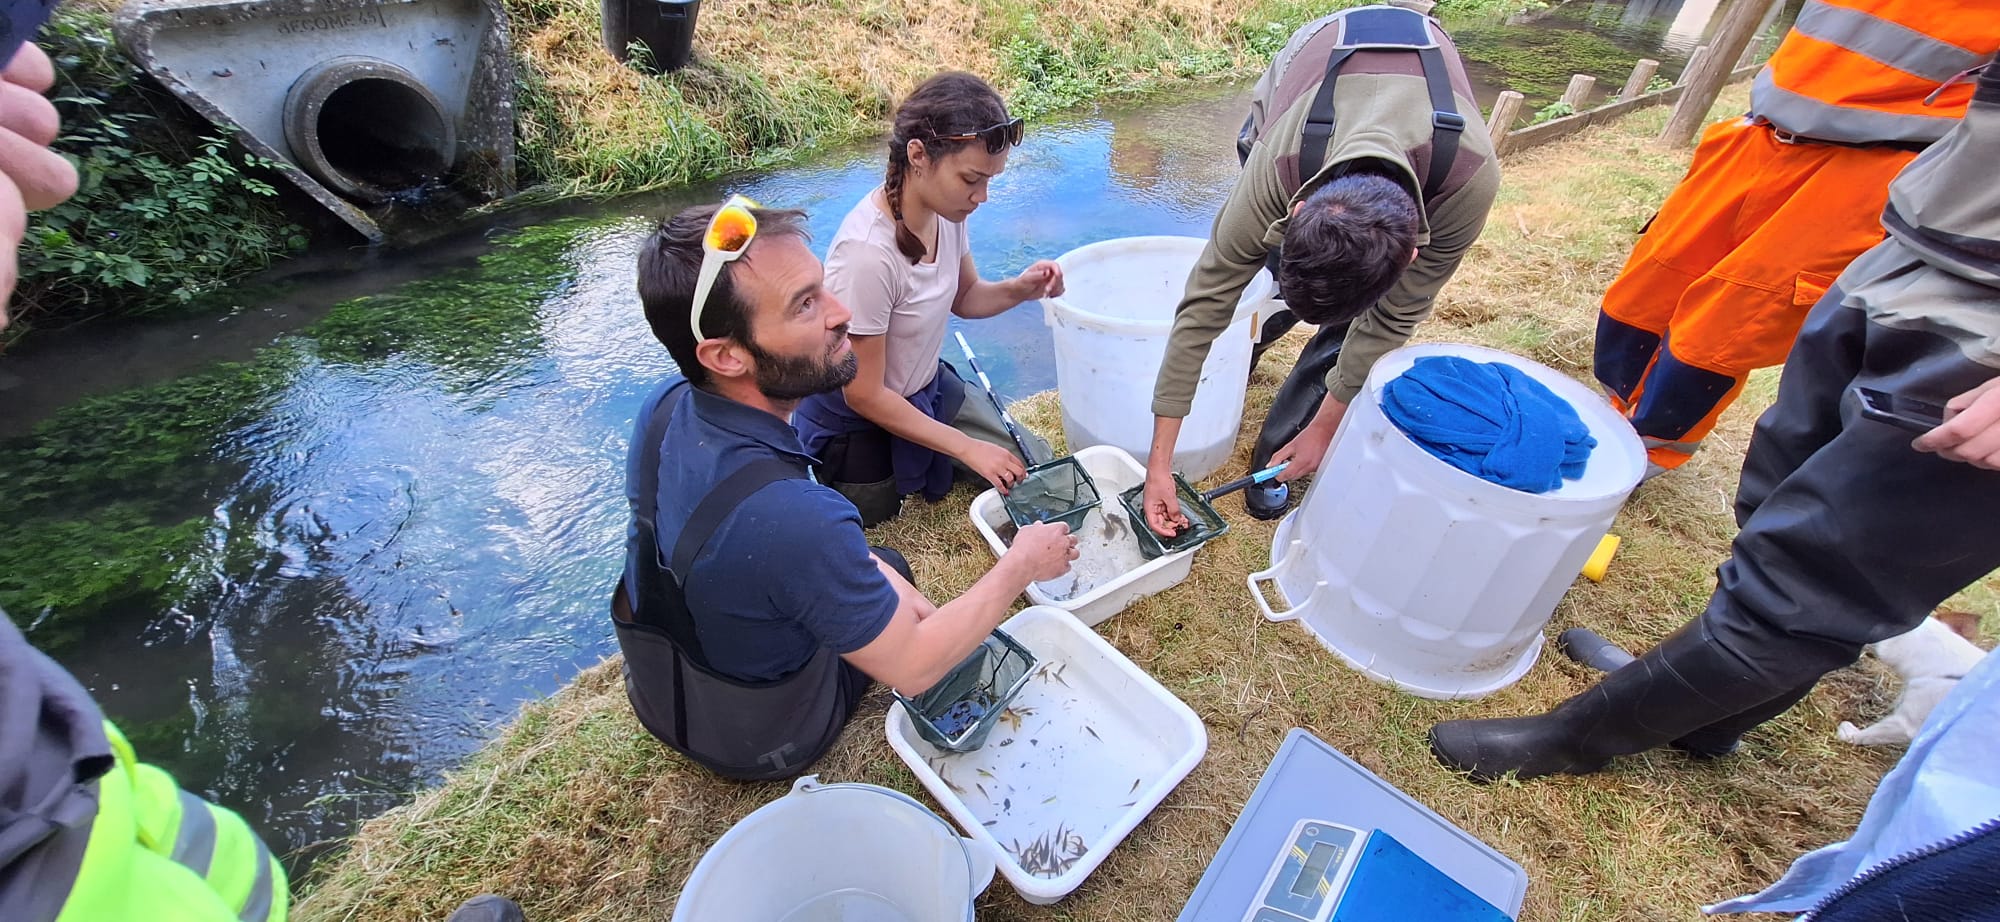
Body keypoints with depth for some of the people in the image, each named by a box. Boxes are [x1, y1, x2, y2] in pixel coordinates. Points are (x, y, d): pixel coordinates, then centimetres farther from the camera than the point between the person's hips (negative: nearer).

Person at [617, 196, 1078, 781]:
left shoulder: (666, 405, -18)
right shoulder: (790, 518, -43)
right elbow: (912, 669, -28)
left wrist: (871, 570, -6)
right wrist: (1022, 566, -16)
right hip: (759, 740, -5)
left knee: (883, 566, 24)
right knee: (892, 564, 17)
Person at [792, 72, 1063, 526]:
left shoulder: (946, 209, -13)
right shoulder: (867, 253, -35)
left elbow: (963, 297, 6)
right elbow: (864, 395, -26)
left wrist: (1019, 288, -16)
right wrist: (967, 448, -22)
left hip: (927, 387, 7)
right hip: (856, 422, -7)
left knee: (1036, 465, 12)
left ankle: (919, 467, 25)